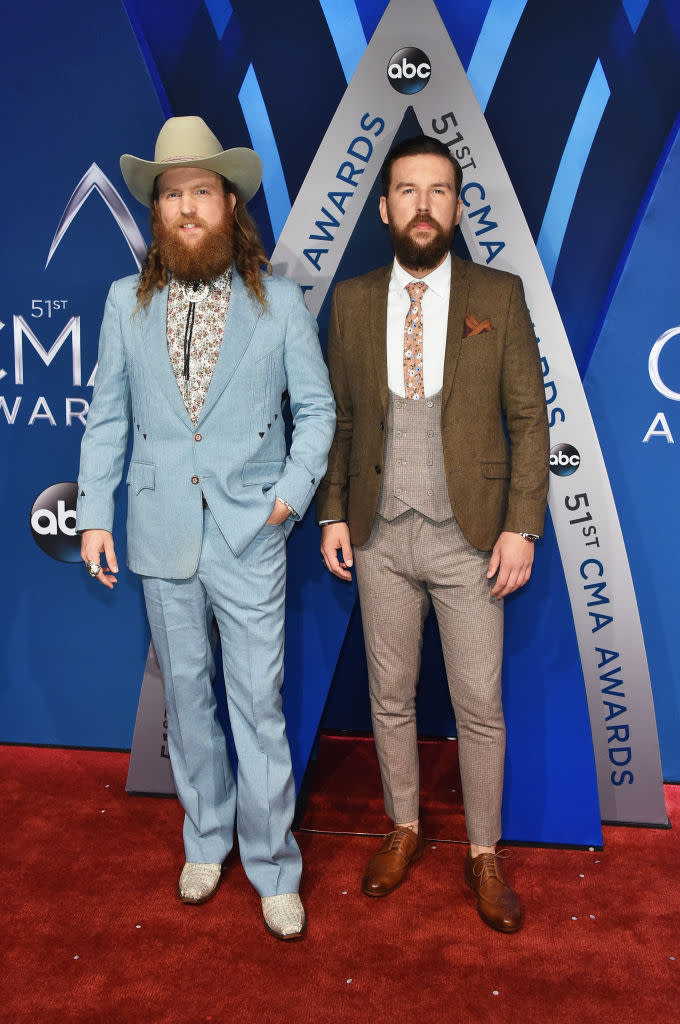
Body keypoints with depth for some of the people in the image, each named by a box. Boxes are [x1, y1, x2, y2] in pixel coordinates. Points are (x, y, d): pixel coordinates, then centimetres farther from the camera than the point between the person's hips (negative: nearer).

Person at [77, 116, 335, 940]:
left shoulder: (278, 302, 1)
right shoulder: (127, 302, 6)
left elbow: (316, 408, 4)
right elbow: (107, 418, 7)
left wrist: (294, 489, -8)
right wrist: (94, 516, 2)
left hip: (248, 532, -2)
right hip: (162, 533, 3)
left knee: (258, 701, 2)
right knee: (186, 694, 14)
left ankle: (273, 869, 20)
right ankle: (205, 840, 35)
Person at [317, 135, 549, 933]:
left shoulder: (499, 296, -2)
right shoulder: (352, 301, 4)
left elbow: (529, 418, -3)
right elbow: (338, 417, 8)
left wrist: (521, 527, -9)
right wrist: (332, 514, 2)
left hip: (469, 538, -2)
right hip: (380, 537, 2)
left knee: (480, 707, 7)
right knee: (390, 696, 15)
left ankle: (483, 854, 29)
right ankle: (404, 829, 37)